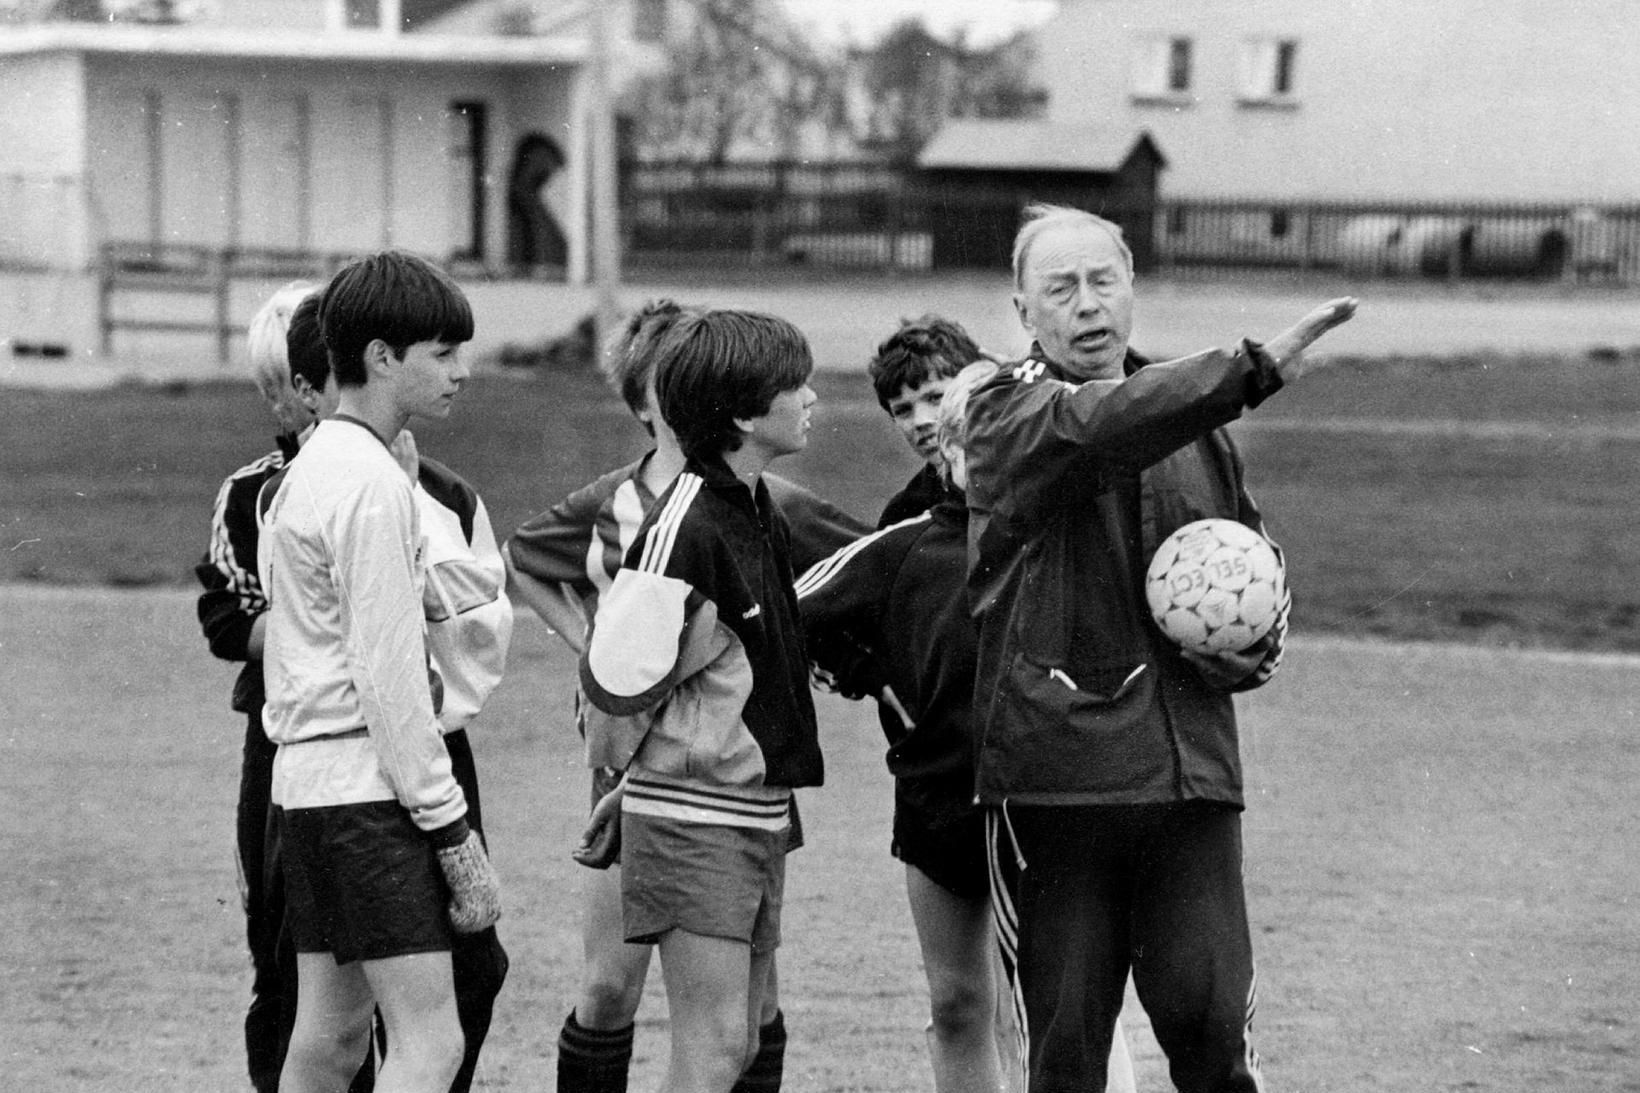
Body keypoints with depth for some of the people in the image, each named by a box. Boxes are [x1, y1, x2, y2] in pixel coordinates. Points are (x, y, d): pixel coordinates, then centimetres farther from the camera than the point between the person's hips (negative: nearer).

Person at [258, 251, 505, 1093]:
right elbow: (389, 679, -16)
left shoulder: (305, 471, 16)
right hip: (366, 784, -10)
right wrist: (456, 836, -14)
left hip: (303, 779, 10)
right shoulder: (373, 485, -14)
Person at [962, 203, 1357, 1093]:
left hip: (1190, 767, 3)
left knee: (1208, 1012, -7)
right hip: (1053, 775, -3)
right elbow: (1099, 428, -24)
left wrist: (1255, 648, 5)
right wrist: (1258, 369, -32)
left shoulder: (1195, 425, 16)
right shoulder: (1006, 418, -1)